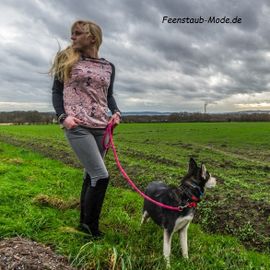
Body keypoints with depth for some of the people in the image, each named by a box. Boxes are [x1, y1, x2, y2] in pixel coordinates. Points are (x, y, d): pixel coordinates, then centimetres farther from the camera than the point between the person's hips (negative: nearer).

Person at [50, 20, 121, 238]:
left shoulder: (108, 67, 13)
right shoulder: (67, 59, 5)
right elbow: (56, 92, 5)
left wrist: (116, 112, 1)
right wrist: (62, 116, -11)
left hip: (101, 127, 4)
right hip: (78, 126, -4)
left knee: (91, 175, 11)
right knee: (101, 175, -11)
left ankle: (84, 221, 28)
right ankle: (91, 223, 11)